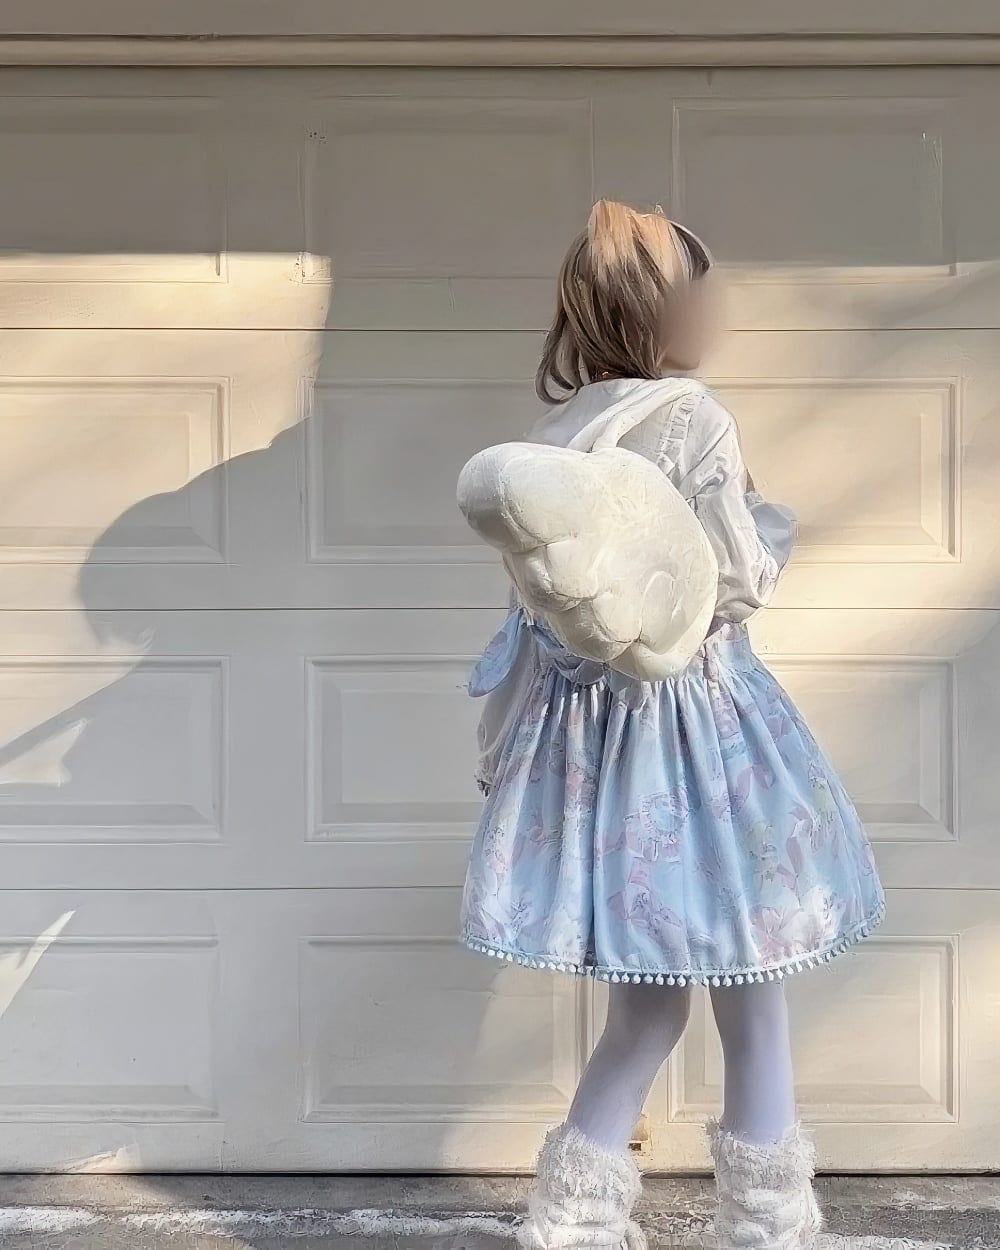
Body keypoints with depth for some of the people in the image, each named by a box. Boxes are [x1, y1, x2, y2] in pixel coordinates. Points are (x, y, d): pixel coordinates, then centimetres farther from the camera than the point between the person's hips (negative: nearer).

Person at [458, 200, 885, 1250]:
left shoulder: (553, 431, 6)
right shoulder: (694, 421, -12)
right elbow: (738, 589, -8)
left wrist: (500, 741, 16)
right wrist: (773, 524, 9)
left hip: (584, 722, 6)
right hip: (692, 724, -6)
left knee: (644, 1010, 16)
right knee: (750, 1003, 11)